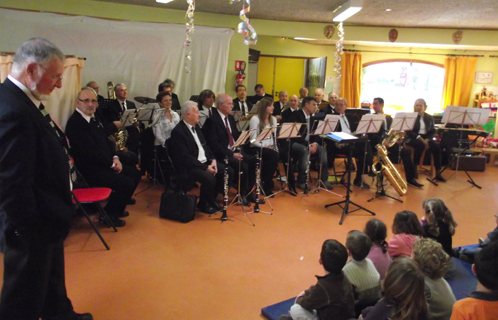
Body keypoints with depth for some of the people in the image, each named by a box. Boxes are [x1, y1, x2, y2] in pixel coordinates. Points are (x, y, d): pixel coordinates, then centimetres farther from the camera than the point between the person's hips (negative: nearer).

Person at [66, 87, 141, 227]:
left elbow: (105, 141, 18)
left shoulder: (93, 119, 11)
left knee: (135, 174, 11)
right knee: (127, 183, -20)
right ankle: (108, 214, 2)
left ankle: (117, 207, 23)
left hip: (105, 164, 10)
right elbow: (91, 152, -25)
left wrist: (115, 158, 0)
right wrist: (111, 163, -14)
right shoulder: (75, 123, -19)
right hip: (89, 171, -10)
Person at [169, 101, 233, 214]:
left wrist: (212, 160, 0)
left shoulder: (196, 126, 13)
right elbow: (185, 157, -21)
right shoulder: (178, 132, -16)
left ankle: (211, 199, 13)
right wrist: (205, 167, -22)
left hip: (205, 162, 9)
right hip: (188, 167, -9)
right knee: (210, 178, -33)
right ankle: (203, 204, -4)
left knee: (229, 171, -2)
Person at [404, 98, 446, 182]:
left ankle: (438, 173, -23)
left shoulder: (429, 117, 13)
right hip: (413, 138, -4)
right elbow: (408, 131, -8)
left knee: (436, 147, -24)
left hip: (426, 138, 4)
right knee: (420, 145, -36)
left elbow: (433, 131, 7)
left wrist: (427, 140, -13)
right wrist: (419, 138, -21)